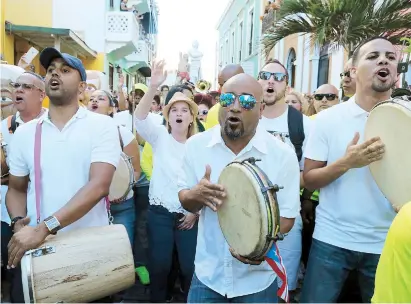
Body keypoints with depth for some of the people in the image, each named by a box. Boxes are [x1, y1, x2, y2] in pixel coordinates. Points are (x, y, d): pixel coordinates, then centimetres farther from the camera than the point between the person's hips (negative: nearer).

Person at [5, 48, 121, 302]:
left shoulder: (102, 126, -9)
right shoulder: (25, 133, 4)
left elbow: (98, 186, -20)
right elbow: (16, 189, 11)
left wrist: (44, 228, -26)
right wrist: (18, 223, -8)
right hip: (34, 248, 3)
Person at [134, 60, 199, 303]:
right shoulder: (160, 136, -2)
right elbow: (140, 117, -20)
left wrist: (195, 211, -3)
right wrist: (153, 87, -34)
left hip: (189, 215, 1)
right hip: (160, 212, 0)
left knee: (190, 267, 7)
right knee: (159, 265, 9)